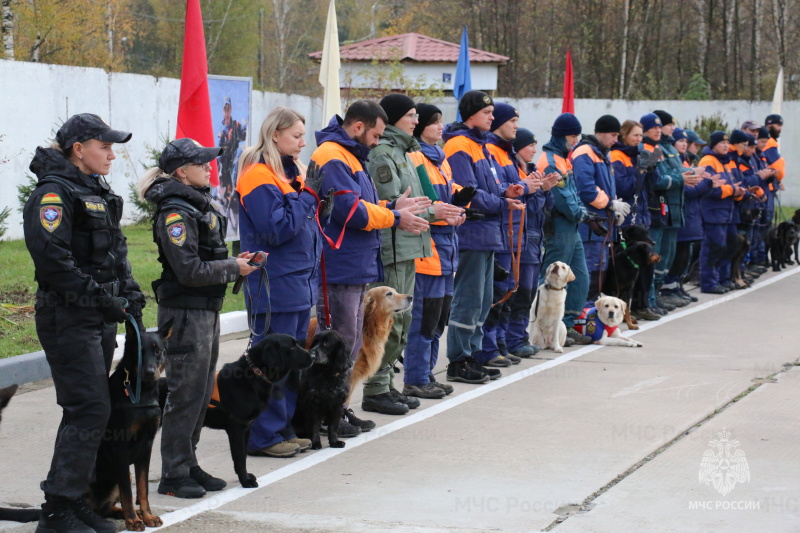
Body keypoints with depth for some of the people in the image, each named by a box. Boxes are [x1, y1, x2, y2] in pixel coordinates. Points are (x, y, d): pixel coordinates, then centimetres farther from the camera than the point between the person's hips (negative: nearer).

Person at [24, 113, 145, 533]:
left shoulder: (98, 193, 17)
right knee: (89, 410, -12)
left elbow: (116, 251, 24)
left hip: (101, 319, 9)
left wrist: (129, 294, 11)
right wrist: (98, 297, -21)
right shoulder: (54, 192, -13)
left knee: (87, 411, 11)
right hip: (68, 319, -9)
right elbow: (52, 257, -22)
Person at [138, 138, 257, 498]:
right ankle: (174, 476, 4)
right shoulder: (175, 212, -16)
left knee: (202, 392, 14)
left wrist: (235, 260, 6)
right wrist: (233, 268, -12)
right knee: (185, 394, -4)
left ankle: (189, 465, 23)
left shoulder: (199, 205, 14)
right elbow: (189, 271, -21)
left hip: (206, 311, 9)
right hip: (185, 312, -9)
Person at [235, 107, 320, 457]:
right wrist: (306, 197, -13)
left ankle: (283, 428, 21)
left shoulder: (289, 172, 17)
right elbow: (276, 229, -21)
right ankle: (263, 436, 0)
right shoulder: (259, 176, -13)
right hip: (275, 287, -10)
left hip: (299, 282, 10)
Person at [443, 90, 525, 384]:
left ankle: (471, 354, 22)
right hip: (471, 233, -10)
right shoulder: (460, 146, -13)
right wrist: (502, 203, -16)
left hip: (487, 234, 10)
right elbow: (468, 195, -20)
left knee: (483, 301, 14)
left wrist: (505, 192, 4)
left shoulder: (479, 145, 19)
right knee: (468, 300, -6)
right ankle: (458, 362, 0)